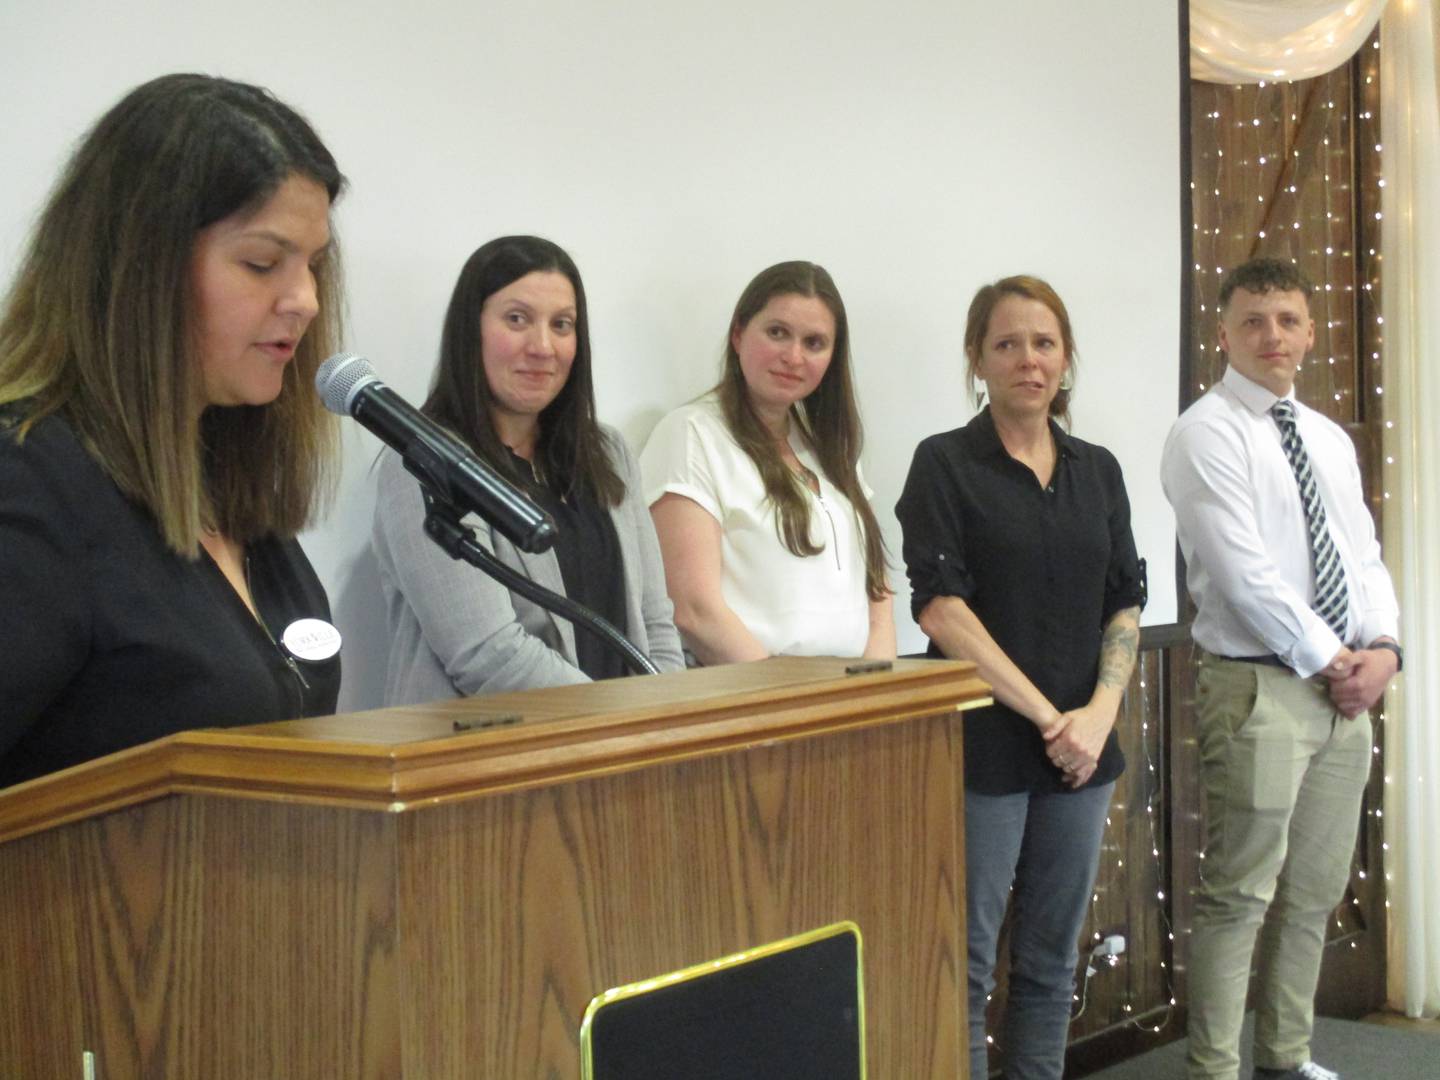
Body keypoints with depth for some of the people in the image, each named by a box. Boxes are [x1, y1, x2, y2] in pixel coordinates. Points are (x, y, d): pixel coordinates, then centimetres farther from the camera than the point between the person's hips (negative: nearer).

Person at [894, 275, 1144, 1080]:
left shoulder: (1098, 469, 11)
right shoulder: (946, 463, -4)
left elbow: (1125, 605, 9)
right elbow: (941, 610, -12)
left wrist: (1099, 712, -8)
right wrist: (1047, 716, -14)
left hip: (1082, 748, 5)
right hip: (984, 748, -5)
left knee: (1053, 958, 11)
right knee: (966, 962, -1)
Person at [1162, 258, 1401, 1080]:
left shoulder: (1331, 438, 16)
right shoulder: (1208, 433, -8)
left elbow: (1364, 557, 13)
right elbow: (1245, 573, -16)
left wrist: (1383, 648, -5)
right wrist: (1330, 661, -13)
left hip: (1346, 688, 7)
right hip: (1259, 688, -7)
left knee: (1316, 892, 13)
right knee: (1241, 896, -5)